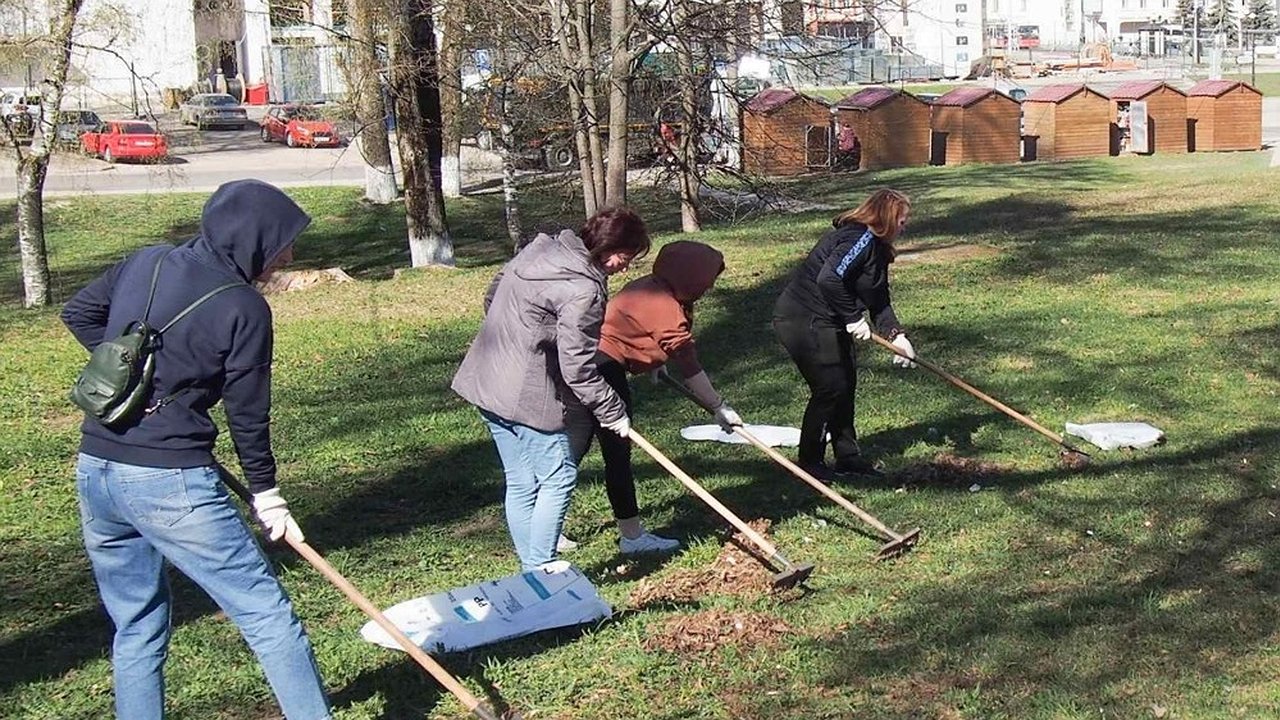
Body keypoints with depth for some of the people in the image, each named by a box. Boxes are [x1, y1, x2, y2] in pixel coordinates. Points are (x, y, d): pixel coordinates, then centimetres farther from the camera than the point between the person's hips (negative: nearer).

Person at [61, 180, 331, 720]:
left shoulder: (145, 263, 9)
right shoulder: (244, 308, -9)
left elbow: (78, 313, 23)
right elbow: (248, 416, -4)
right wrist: (267, 494, 9)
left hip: (94, 471, 7)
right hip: (170, 483, -7)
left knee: (136, 629, 19)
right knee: (267, 615, 0)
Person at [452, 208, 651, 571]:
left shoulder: (540, 248, 7)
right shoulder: (583, 290, -21)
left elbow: (492, 296, 20)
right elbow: (577, 368, -19)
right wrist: (612, 412, -8)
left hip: (485, 380, 9)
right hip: (526, 395, -9)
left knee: (521, 483, 15)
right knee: (558, 478, 3)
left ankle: (531, 568, 24)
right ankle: (541, 570, 5)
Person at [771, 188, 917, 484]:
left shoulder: (876, 247, 12)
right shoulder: (860, 239, -20)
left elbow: (879, 300, 12)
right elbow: (829, 279, -32)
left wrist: (896, 335, -2)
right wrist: (853, 318, -22)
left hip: (825, 322, 11)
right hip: (803, 322, -11)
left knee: (846, 383, 15)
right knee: (830, 388, -6)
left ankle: (847, 456, 27)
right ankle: (810, 462, 7)